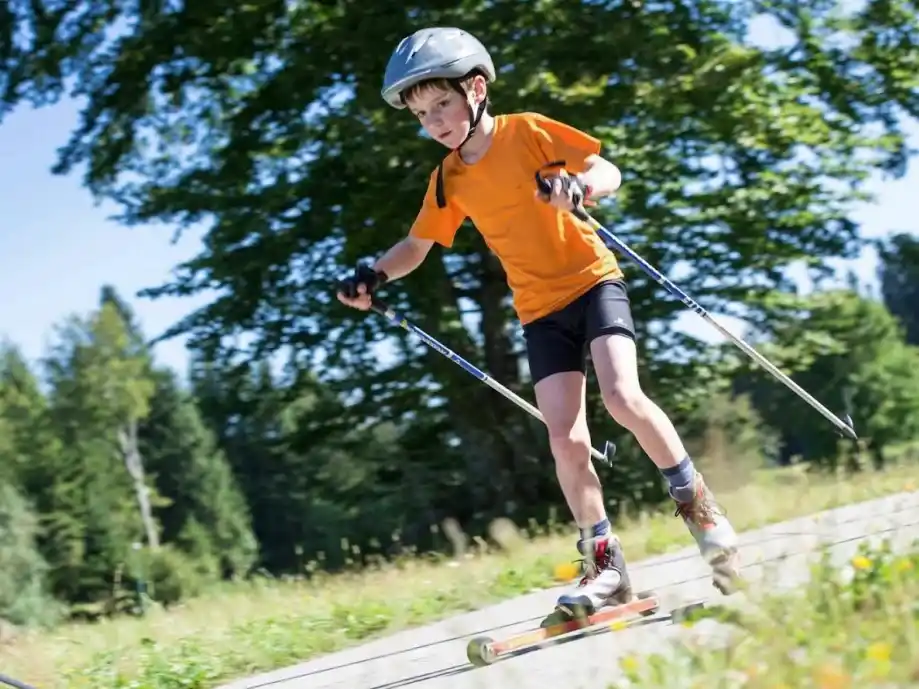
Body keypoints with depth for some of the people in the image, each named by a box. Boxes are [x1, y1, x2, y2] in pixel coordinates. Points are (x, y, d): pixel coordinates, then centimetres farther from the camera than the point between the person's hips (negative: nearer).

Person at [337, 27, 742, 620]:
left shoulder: (528, 132, -8)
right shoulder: (448, 181, 6)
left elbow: (608, 172, -11)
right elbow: (415, 247, 16)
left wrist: (578, 185, -34)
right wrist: (374, 275, -3)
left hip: (592, 281, -4)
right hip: (541, 310, 4)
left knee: (622, 397, -25)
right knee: (566, 440, -7)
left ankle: (699, 504, -6)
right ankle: (605, 567, 2)